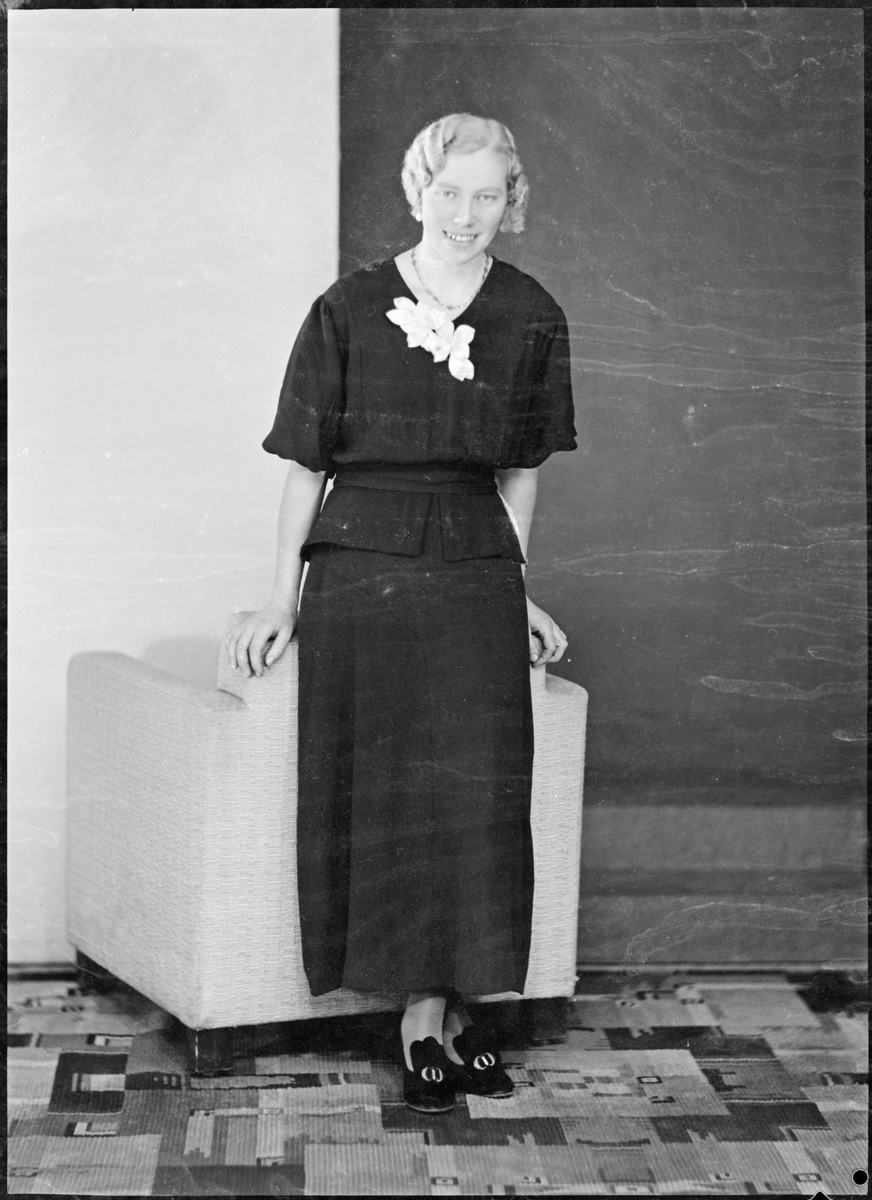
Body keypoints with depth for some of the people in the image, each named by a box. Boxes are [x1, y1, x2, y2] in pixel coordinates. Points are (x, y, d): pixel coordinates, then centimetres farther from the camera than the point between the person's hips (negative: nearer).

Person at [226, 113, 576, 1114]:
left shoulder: (530, 318, 7)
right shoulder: (350, 310, -1)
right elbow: (306, 464, 2)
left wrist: (517, 590, 13)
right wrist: (281, 601, 0)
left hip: (476, 574, 2)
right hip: (361, 568, -2)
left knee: (475, 788, -7)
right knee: (386, 790, -4)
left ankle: (432, 1014, 4)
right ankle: (437, 1019, 7)